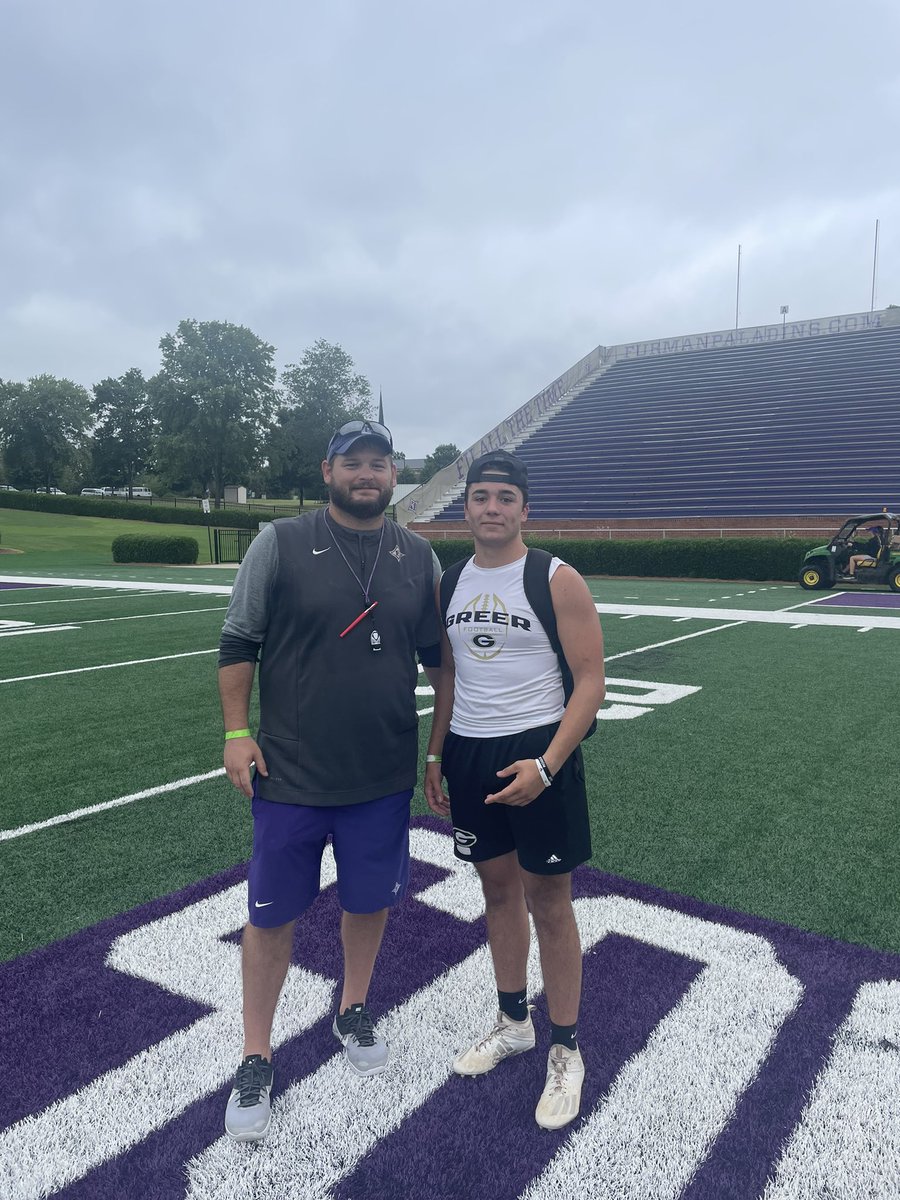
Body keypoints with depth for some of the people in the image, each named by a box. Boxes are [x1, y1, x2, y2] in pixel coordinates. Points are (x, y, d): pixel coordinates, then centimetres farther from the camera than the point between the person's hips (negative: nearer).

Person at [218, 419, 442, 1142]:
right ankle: (257, 1057, 31)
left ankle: (354, 1011, 45)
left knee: (371, 900, 18)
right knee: (272, 915, 9)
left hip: (386, 776, 3)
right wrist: (237, 734, -7)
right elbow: (238, 643, -3)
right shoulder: (281, 543, -6)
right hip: (291, 775, -2)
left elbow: (437, 655, 10)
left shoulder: (418, 556, 2)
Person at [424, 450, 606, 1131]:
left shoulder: (557, 581, -10)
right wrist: (436, 755, 11)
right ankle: (513, 1021, 37)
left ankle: (566, 1050, 23)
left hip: (537, 751, -5)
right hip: (469, 752, 5)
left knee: (548, 901, 4)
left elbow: (591, 680, -12)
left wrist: (546, 765, -20)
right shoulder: (450, 582, 7)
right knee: (498, 887, 17)